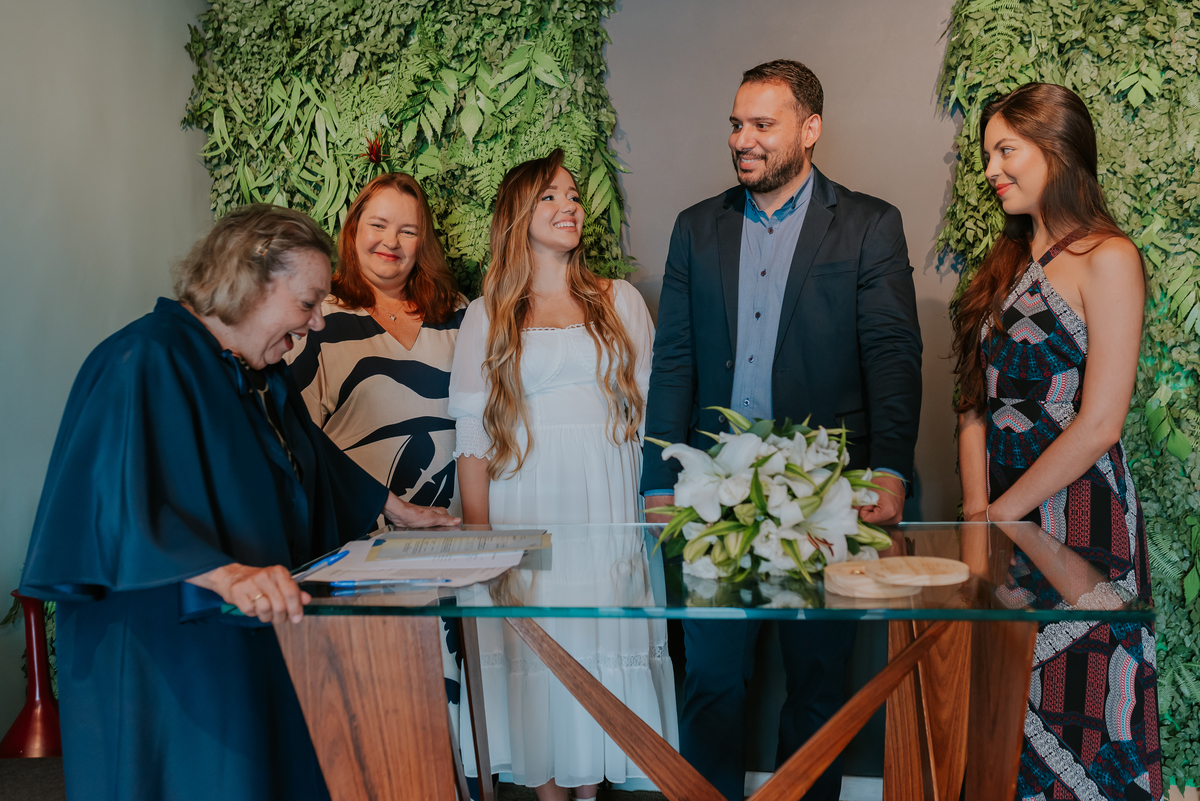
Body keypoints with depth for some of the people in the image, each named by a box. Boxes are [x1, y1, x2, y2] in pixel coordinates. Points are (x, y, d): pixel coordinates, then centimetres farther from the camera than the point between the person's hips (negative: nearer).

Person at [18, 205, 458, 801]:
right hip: (160, 652, -9)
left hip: (253, 636, 9)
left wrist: (393, 507, 28)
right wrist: (227, 575, -44)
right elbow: (124, 501, -31)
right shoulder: (146, 361, -19)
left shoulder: (262, 373, 11)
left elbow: (310, 458, 28)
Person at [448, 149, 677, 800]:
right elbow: (473, 435, 1)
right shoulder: (487, 316, 5)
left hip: (606, 498, 1)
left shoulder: (620, 302, 10)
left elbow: (650, 408, 7)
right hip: (523, 501, -1)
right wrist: (477, 537, -5)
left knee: (602, 639, 3)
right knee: (535, 643, 1)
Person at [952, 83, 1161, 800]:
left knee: (1072, 707, 3)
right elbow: (978, 404, 9)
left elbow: (1099, 426, -15)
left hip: (1078, 519, -6)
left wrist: (1000, 514, -10)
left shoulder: (1107, 258, -8)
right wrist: (975, 510, -4)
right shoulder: (1009, 264, 14)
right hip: (1000, 523, 7)